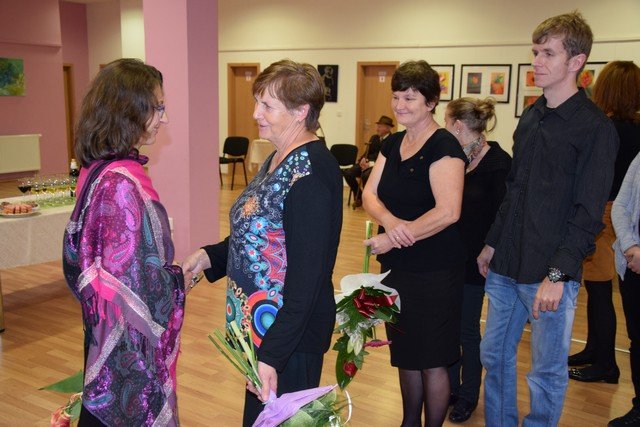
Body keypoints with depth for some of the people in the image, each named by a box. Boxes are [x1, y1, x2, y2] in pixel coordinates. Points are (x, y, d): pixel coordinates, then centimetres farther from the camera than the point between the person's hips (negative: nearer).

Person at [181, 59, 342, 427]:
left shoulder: (311, 172, -23)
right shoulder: (277, 160, 7)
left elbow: (308, 276, -25)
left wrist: (272, 355, -25)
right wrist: (209, 256, 2)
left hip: (289, 333, -9)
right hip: (259, 325, 9)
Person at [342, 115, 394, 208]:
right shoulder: (374, 138, 18)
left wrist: (371, 163, -23)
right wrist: (363, 159, -7)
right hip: (368, 163, 7)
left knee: (366, 175, -37)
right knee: (348, 173, -17)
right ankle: (358, 197, 1)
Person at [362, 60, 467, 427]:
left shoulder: (443, 146, -14)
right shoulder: (393, 143, 9)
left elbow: (447, 212, -24)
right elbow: (370, 194, 2)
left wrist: (391, 239, -20)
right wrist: (390, 221, -20)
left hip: (434, 272, -7)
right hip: (397, 267, 7)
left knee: (431, 360, 7)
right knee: (405, 354, 19)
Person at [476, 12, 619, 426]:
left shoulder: (595, 128, -11)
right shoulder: (530, 117, 11)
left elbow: (588, 212, -14)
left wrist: (557, 274, -18)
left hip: (550, 273, -7)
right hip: (506, 266, 7)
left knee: (547, 373, 8)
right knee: (495, 356, 17)